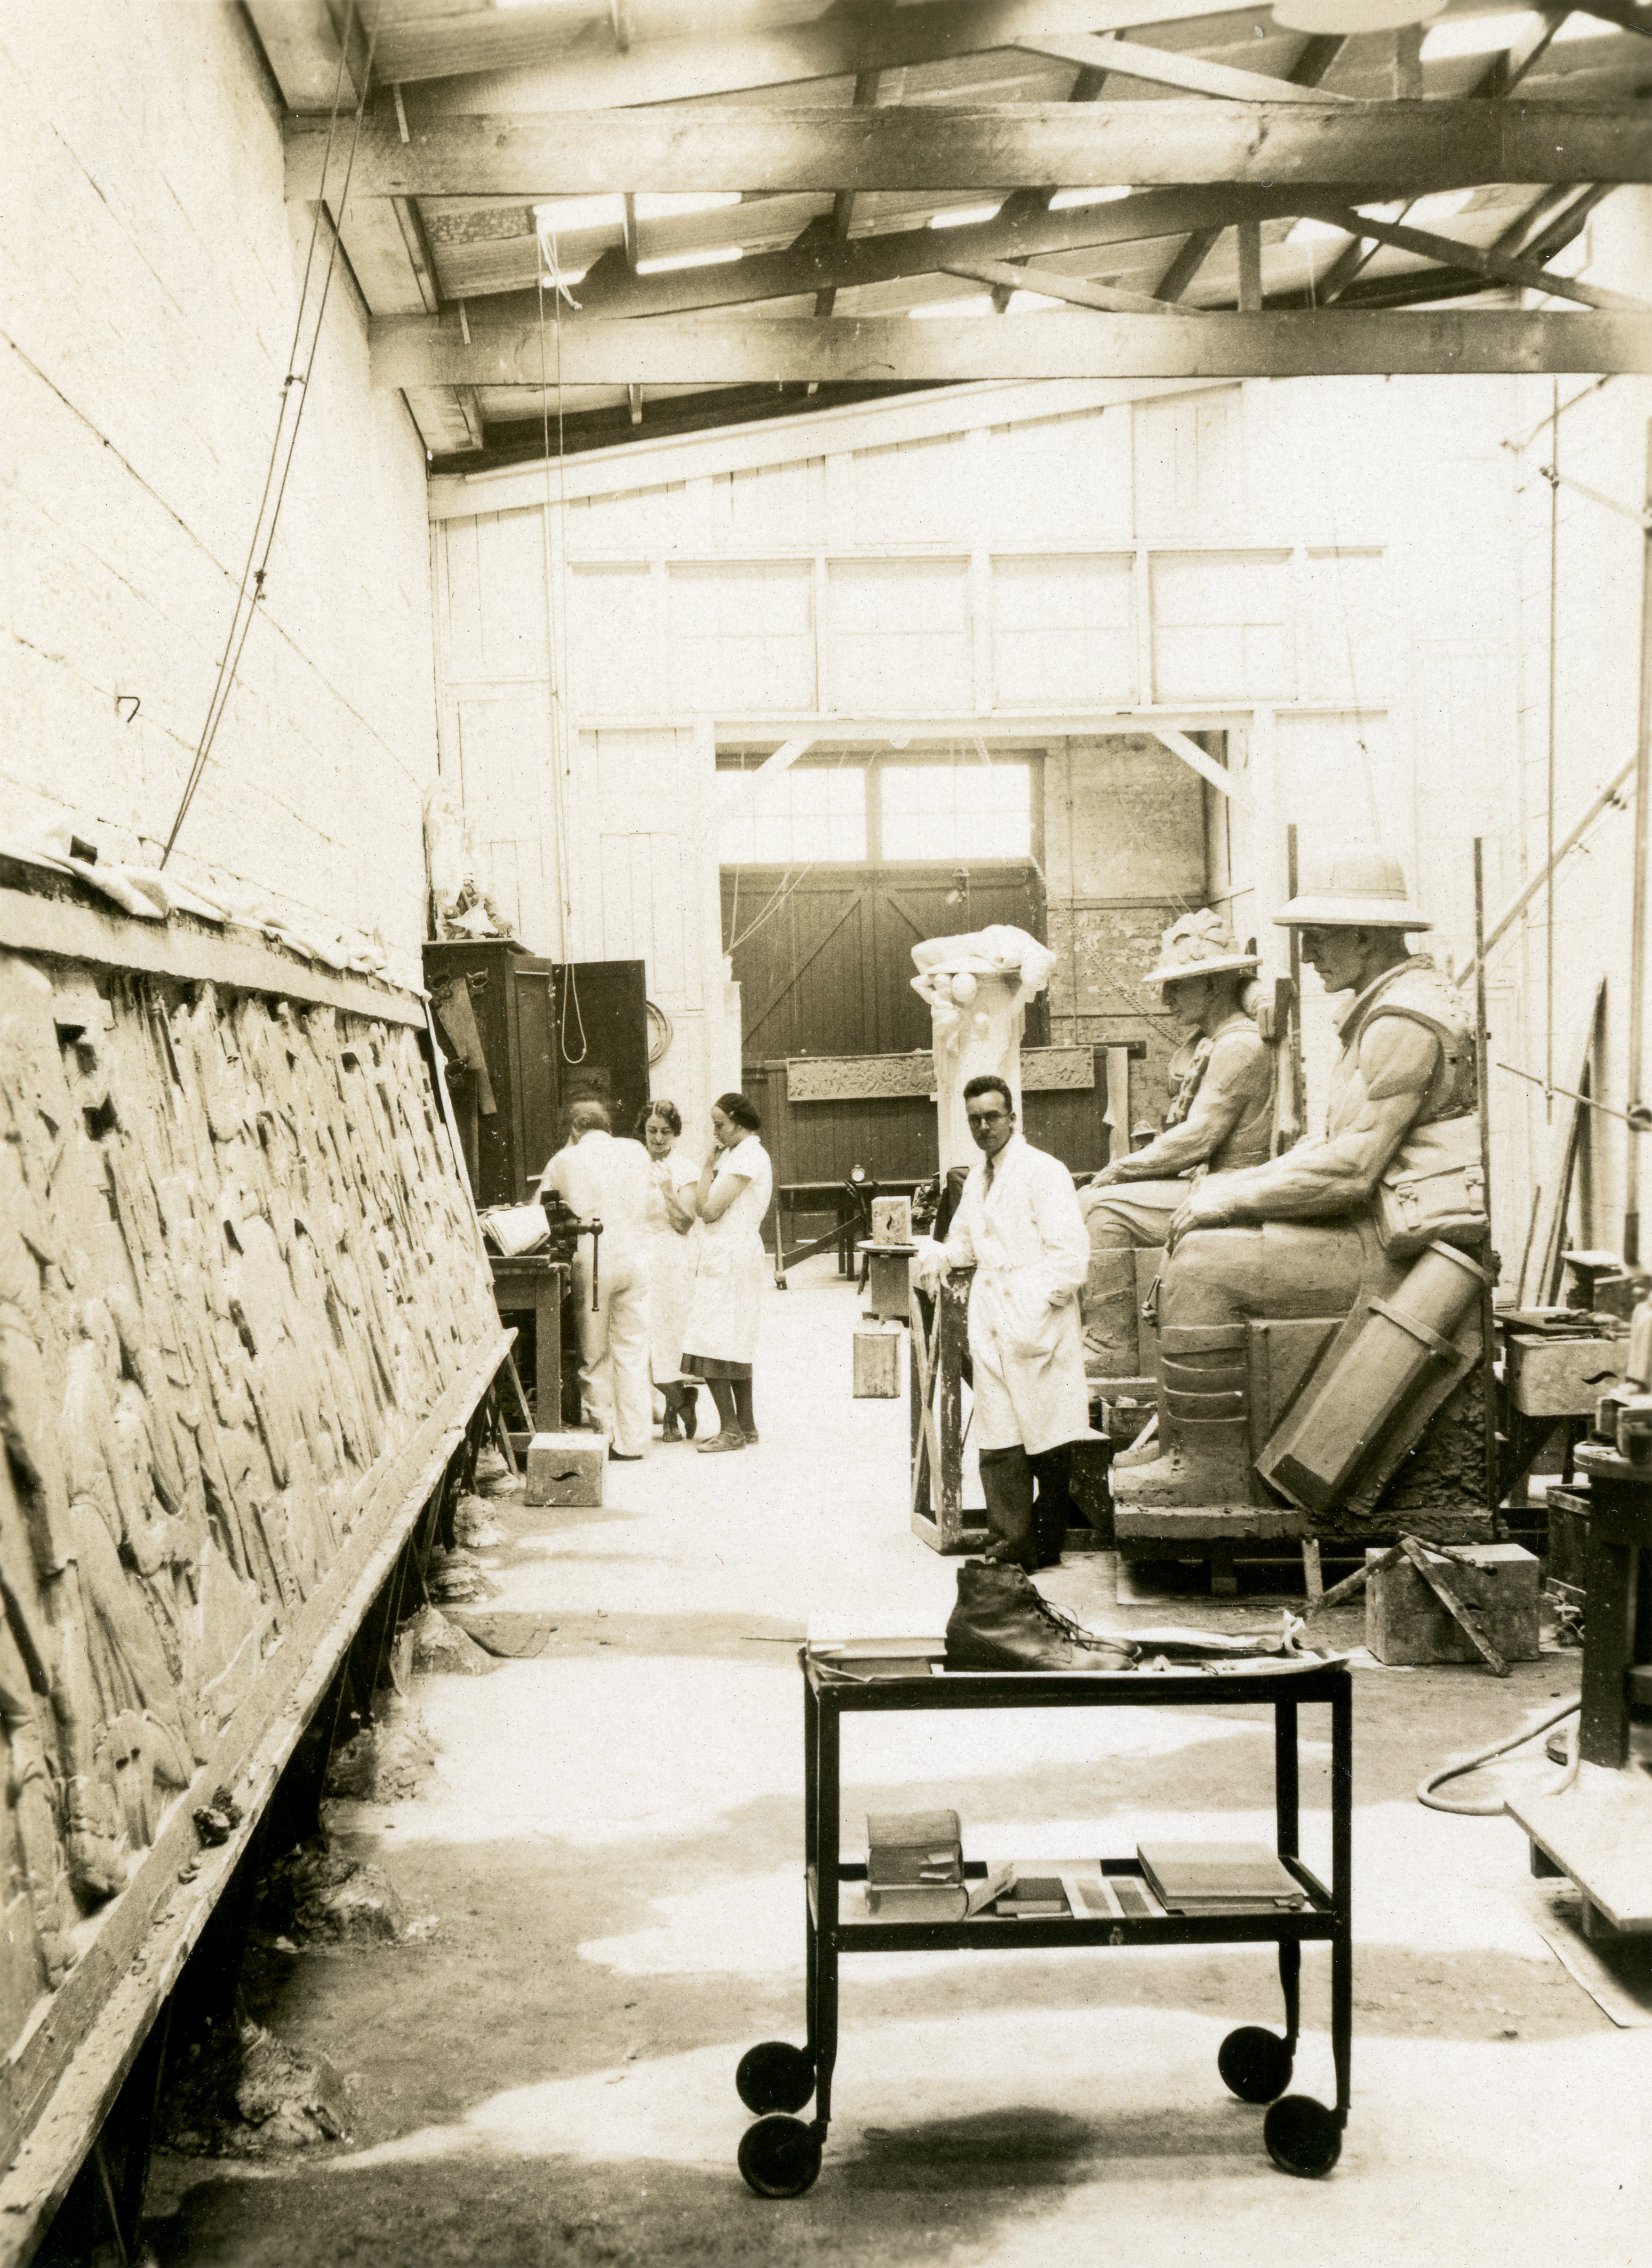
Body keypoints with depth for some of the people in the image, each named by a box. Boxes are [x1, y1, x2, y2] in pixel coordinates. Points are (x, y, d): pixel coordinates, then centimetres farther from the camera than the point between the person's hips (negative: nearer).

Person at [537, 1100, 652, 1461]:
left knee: (594, 1357, 9)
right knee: (632, 1353, 8)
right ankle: (631, 1442, 10)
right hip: (635, 1259, 2)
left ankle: (604, 1435, 11)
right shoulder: (636, 1151, 8)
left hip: (593, 1264, -2)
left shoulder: (565, 1160, 1)